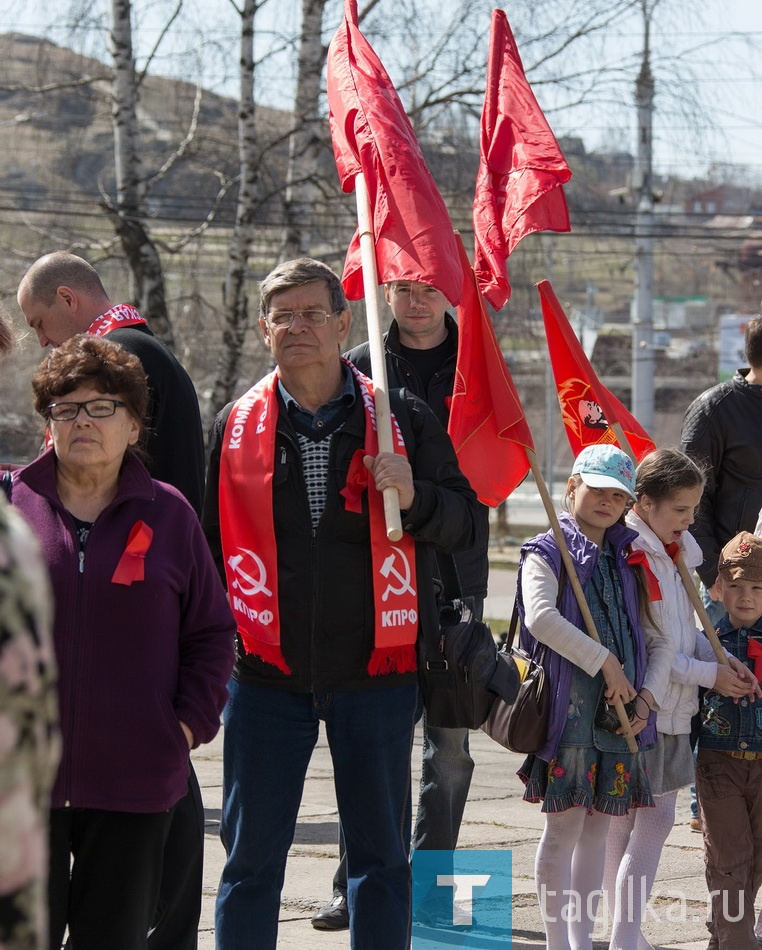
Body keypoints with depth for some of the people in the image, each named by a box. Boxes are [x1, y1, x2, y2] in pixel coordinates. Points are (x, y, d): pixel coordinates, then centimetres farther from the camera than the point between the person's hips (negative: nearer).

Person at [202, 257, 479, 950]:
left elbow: (465, 523, 3)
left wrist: (414, 496, -17)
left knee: (381, 854, 7)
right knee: (251, 857, 5)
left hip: (376, 670, -1)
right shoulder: (237, 425, 5)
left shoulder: (402, 418, 2)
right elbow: (208, 545, 13)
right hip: (267, 676, 1)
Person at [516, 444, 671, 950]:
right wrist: (605, 662, -17)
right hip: (570, 707, -5)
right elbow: (541, 618, -18)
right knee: (564, 827, -3)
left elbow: (661, 640, 15)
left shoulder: (627, 562, 16)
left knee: (597, 827, 9)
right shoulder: (547, 552, -1)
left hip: (623, 712, 6)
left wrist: (648, 696, -1)